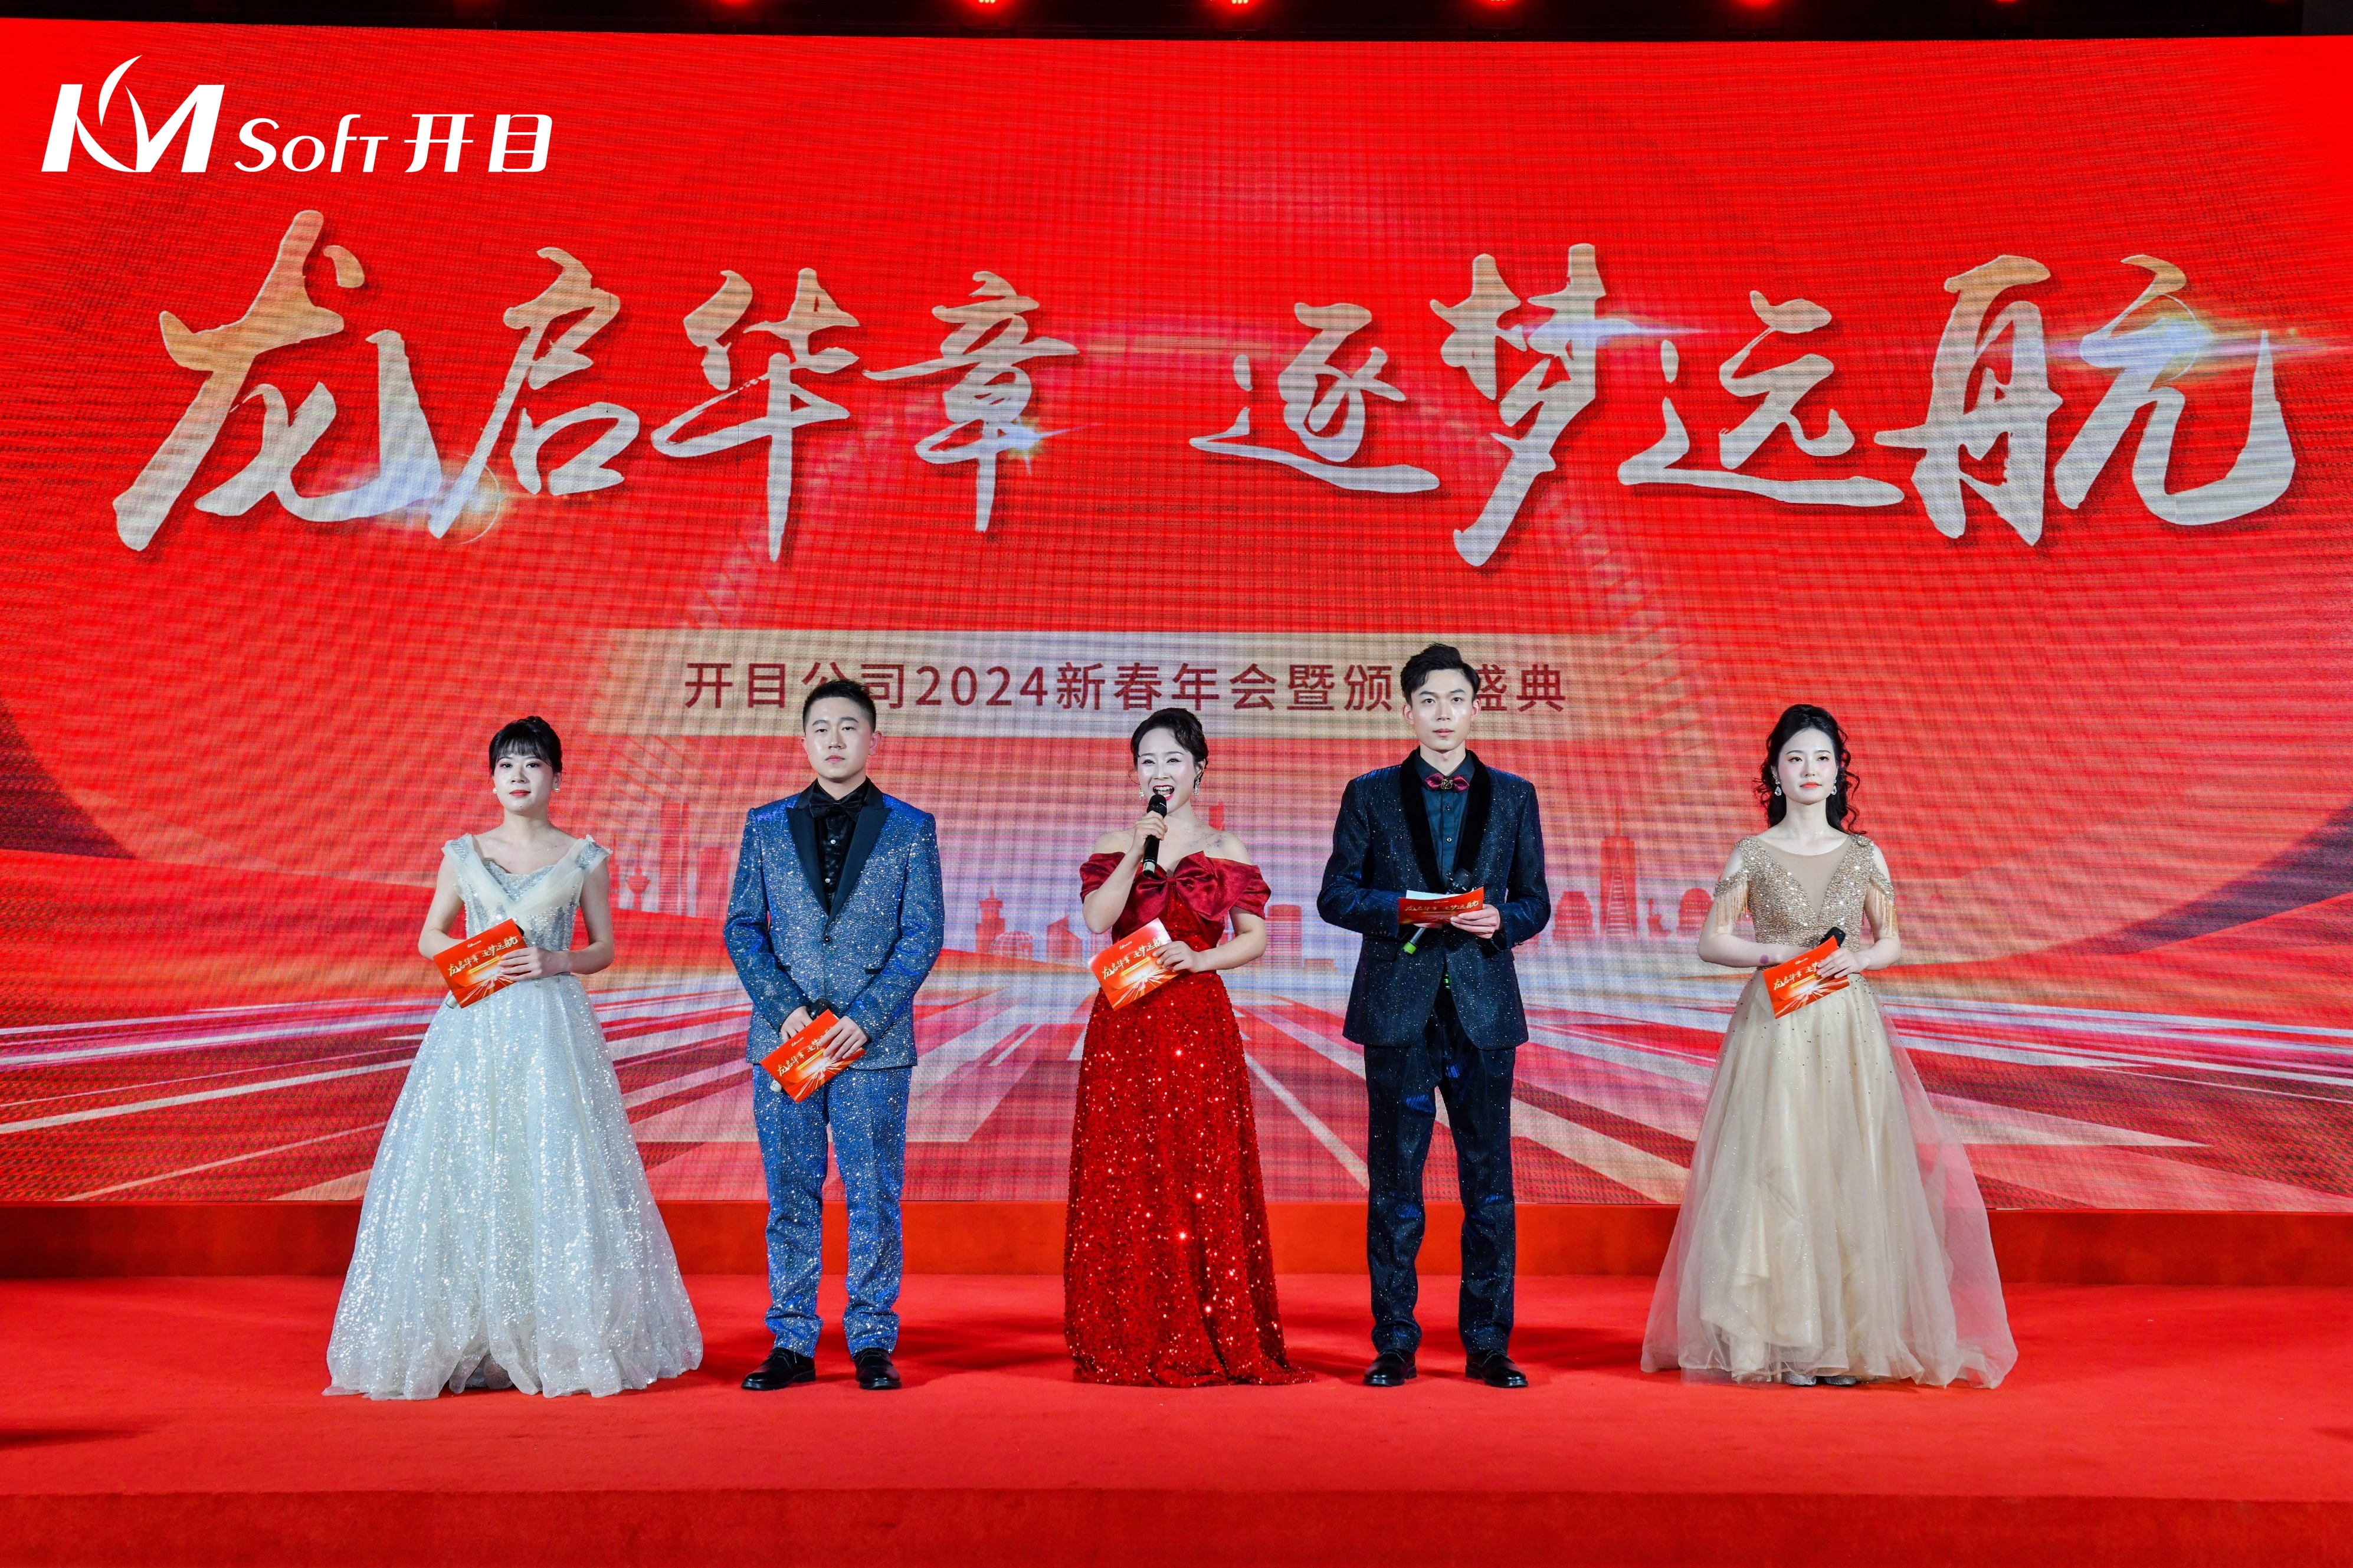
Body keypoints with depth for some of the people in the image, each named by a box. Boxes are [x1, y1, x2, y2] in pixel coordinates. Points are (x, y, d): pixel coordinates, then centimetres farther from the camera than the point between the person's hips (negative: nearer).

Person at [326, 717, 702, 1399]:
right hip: (473, 1027, 2)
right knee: (465, 1174, -1)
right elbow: (429, 939, 13)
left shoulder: (584, 858, 6)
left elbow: (605, 948, 9)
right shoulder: (463, 853, 11)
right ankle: (465, 1344, 7)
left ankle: (562, 1342, 4)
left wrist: (556, 961, -10)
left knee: (556, 1174, -5)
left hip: (553, 1026, -2)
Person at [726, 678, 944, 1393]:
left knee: (874, 1197, 2)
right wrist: (784, 1009, -7)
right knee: (790, 1196, 6)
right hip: (784, 1037, 2)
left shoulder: (910, 829, 4)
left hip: (873, 1041, -1)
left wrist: (866, 1019, -11)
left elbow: (923, 936, 0)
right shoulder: (766, 826, 10)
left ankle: (873, 1343, 14)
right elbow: (742, 928, 7)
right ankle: (792, 1344, 16)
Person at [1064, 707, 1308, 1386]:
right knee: (1125, 1179, 0)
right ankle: (1130, 1342, 9)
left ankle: (1210, 1341, 6)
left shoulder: (1226, 849, 7)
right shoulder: (1114, 845, 9)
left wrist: (1201, 957, -12)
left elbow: (1255, 937, 4)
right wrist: (1138, 852, -12)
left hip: (1199, 1024, -1)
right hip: (1124, 1024, 1)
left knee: (1204, 1177, -3)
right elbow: (1097, 919, -6)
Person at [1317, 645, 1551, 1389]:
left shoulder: (1513, 796, 11)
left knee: (1490, 1181, 4)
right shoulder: (1371, 795, 7)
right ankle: (1394, 1343, 13)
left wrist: (1500, 921, -10)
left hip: (1485, 1007, 1)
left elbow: (1535, 901, 11)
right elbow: (1336, 895, 4)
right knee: (1395, 1181, 4)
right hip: (1397, 1008, -1)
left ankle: (1488, 1344, 14)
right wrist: (1402, 909, -13)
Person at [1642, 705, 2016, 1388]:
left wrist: (1858, 958, -7)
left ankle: (1850, 1339, 9)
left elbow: (1892, 942, 14)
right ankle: (1786, 1342, 3)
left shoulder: (1863, 855, 9)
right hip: (1775, 1025, -2)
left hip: (1848, 1028, 2)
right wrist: (1772, 953, -13)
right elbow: (1710, 941, 3)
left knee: (1851, 1172, -1)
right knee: (1777, 1172, -5)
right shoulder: (1752, 855, 3)